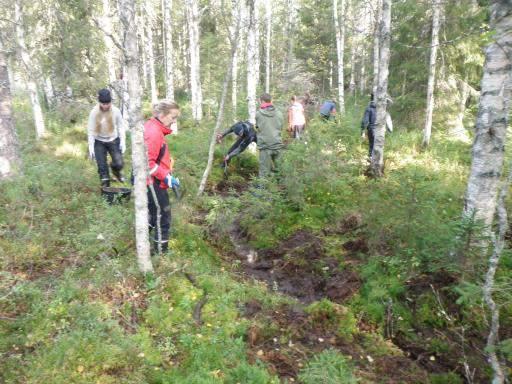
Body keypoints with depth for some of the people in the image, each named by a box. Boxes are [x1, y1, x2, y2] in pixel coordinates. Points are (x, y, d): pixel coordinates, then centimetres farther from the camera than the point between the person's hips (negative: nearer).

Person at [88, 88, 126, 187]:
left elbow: (121, 127, -5)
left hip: (113, 140, 0)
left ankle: (116, 171, 30)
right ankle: (105, 184, 17)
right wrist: (91, 147, -9)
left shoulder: (116, 111, -14)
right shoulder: (94, 112, -15)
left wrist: (123, 141, -10)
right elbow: (90, 130, -9)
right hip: (99, 142, 0)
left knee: (119, 163, -6)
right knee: (102, 166, 1)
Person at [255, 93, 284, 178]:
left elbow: (256, 128, 7)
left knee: (264, 172, 0)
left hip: (265, 145, -3)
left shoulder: (258, 114, -4)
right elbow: (281, 128, 12)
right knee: (275, 169, 16)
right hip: (277, 144, 3)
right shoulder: (279, 114, 6)